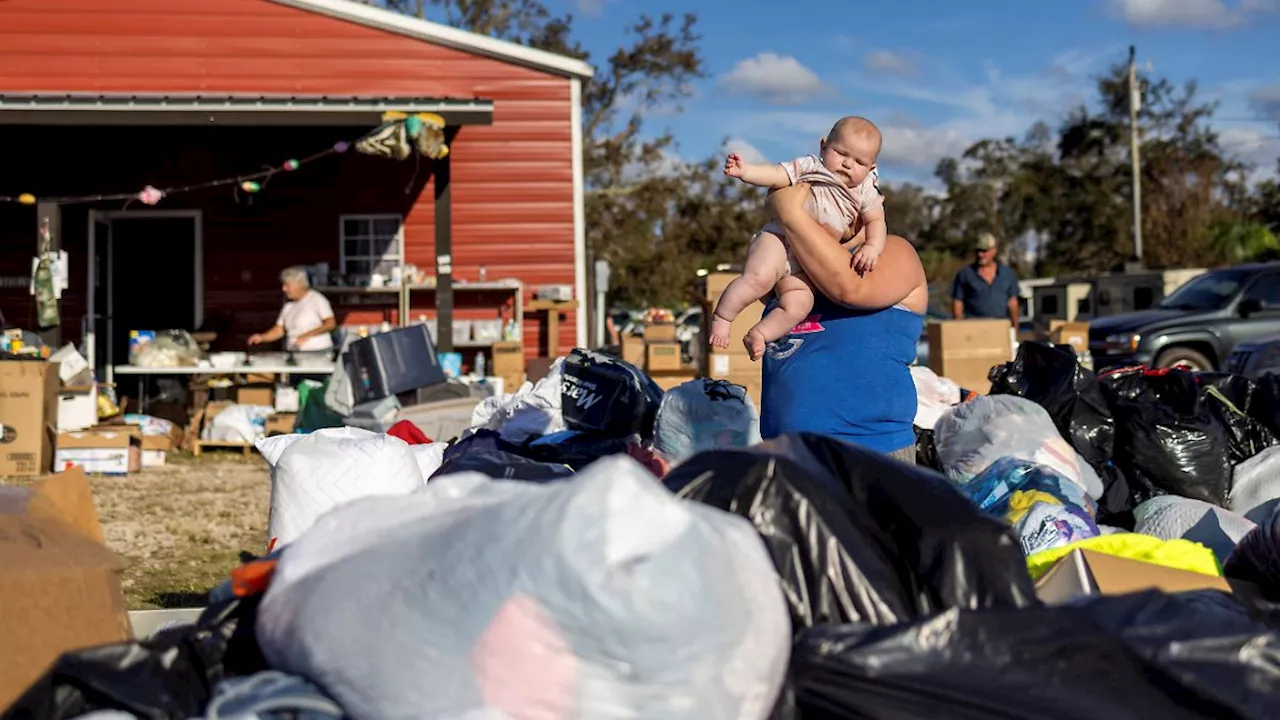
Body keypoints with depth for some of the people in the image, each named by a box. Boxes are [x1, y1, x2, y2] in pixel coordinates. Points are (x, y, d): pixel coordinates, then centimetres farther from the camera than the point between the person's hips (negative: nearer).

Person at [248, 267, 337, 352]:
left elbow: (330, 324, -12)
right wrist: (261, 337, -1)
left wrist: (307, 335, -19)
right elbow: (279, 329, 16)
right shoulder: (289, 306, 17)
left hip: (317, 353, -6)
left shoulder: (316, 299, -4)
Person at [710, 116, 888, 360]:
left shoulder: (864, 193, 11)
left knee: (798, 305, -16)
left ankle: (759, 334, -2)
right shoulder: (809, 166, 0)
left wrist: (872, 248, -10)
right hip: (778, 239, -5)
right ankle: (721, 319, -16)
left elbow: (876, 221, 11)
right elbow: (777, 175, -11)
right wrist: (745, 171, -29)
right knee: (759, 277, -30)